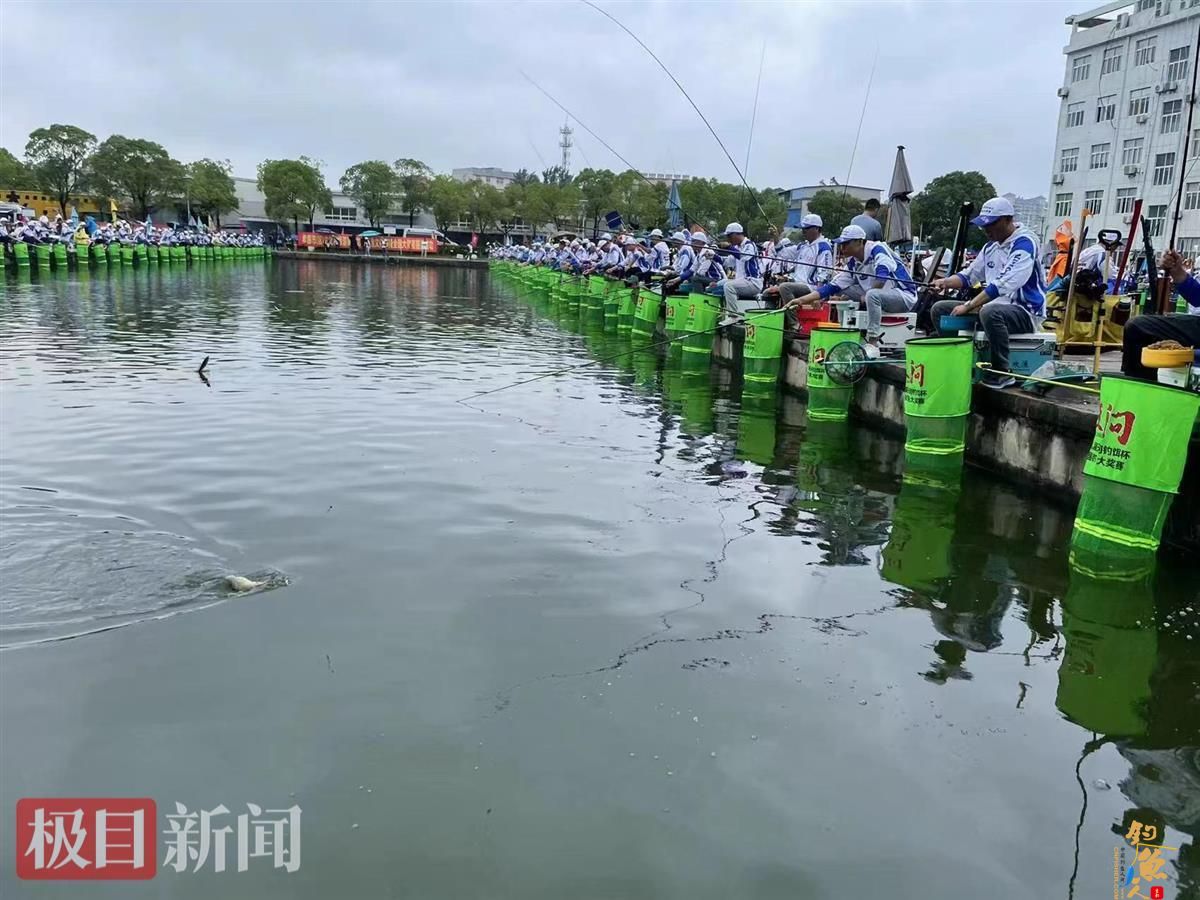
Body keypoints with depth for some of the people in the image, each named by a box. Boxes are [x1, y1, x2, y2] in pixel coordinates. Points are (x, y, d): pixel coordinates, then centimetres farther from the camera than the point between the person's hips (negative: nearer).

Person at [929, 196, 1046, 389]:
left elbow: (1003, 285, -27)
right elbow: (969, 275, 19)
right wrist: (946, 282, -3)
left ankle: (1002, 373, -26)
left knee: (990, 313, -42)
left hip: (1026, 312, -9)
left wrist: (968, 306, -27)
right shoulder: (991, 246, 11)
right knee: (939, 309, 4)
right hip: (995, 305, 9)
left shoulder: (1024, 243, -16)